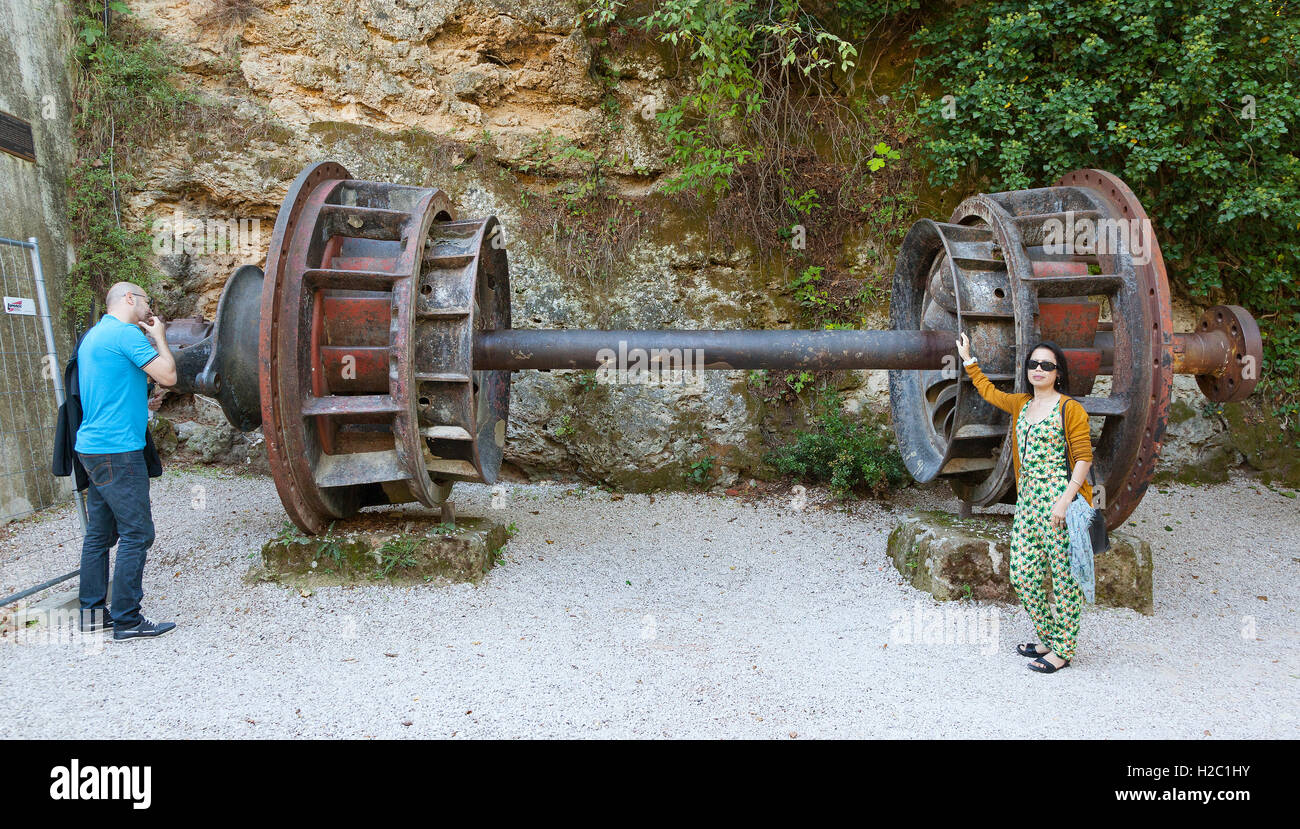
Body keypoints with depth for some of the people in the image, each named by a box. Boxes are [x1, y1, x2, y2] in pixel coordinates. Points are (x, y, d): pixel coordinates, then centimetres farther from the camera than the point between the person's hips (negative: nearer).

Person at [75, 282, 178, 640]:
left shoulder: (94, 335, 18)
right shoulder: (126, 333, -12)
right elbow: (168, 375, -13)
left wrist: (150, 336, 17)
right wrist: (159, 336, 0)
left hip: (93, 447, 10)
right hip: (117, 450, -10)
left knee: (99, 533, 14)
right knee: (136, 533, -6)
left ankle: (92, 611, 21)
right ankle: (127, 620, -2)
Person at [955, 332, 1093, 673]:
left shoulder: (1070, 409, -6)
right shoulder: (1020, 405, 14)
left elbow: (1083, 457, -10)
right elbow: (988, 390, 33)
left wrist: (1064, 500, -17)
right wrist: (968, 359, 34)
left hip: (1059, 501, -7)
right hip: (1028, 501, 7)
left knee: (1064, 578, 0)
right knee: (1023, 575, 8)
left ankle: (1063, 650, 12)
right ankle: (1049, 638, 25)